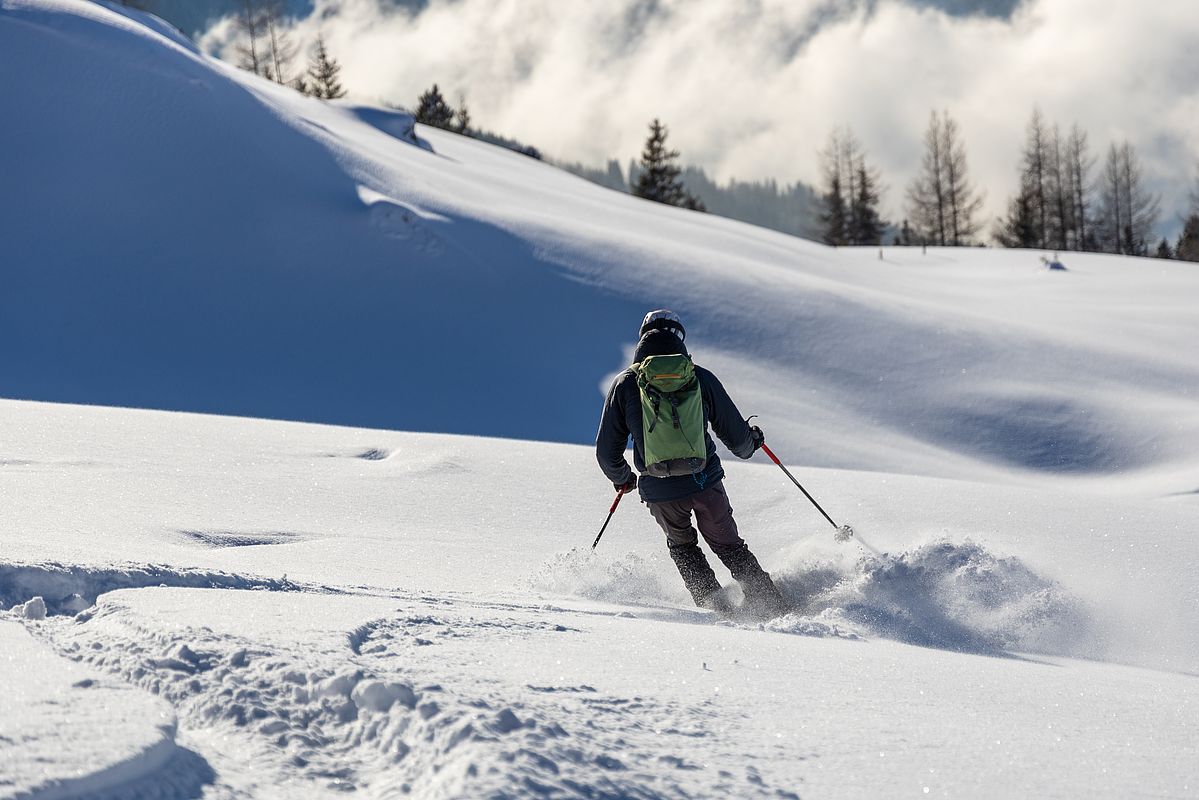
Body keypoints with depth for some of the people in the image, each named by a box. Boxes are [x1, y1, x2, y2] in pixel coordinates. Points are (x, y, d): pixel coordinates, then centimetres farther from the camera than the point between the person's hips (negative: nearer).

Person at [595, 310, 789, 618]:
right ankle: (769, 602, 11)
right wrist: (751, 442, 30)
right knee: (728, 545, 19)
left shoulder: (624, 384, -1)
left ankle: (712, 601, 15)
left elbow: (607, 452, 4)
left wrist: (621, 478, 25)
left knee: (682, 545, 27)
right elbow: (736, 435, 6)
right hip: (705, 481, 0)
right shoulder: (700, 378, -2)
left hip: (659, 490, 0)